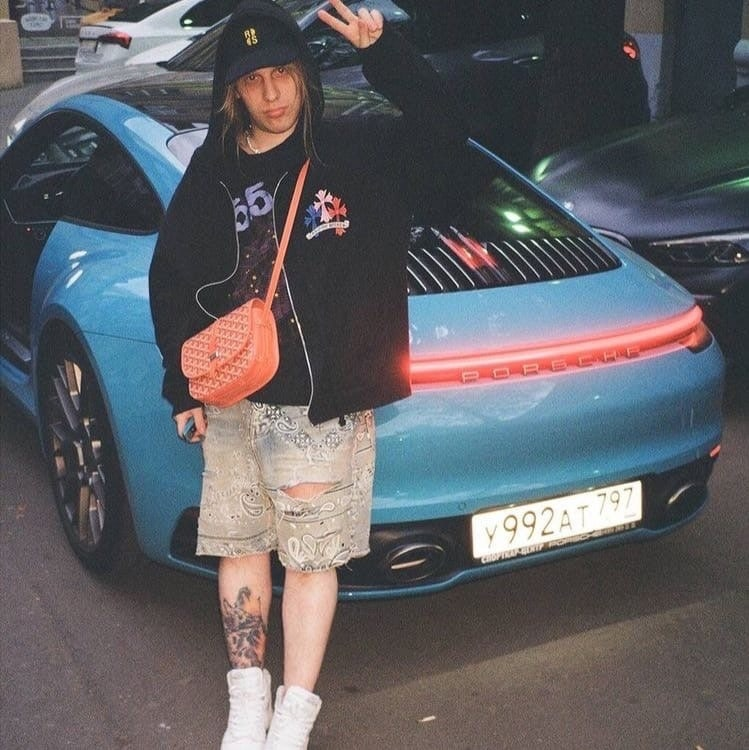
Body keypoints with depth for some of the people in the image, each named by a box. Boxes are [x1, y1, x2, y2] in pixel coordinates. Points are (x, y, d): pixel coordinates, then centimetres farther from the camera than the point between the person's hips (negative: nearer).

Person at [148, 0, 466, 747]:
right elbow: (169, 280, 9)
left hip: (325, 404, -3)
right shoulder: (211, 173, 6)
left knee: (313, 558, 2)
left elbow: (443, 127, -8)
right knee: (240, 547, 11)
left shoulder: (353, 150, 0)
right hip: (234, 403, 3)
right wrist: (183, 387, 5)